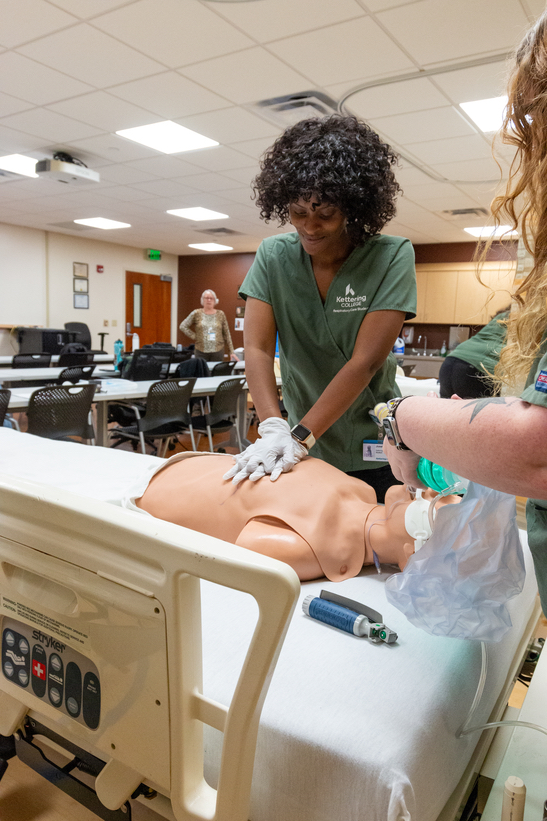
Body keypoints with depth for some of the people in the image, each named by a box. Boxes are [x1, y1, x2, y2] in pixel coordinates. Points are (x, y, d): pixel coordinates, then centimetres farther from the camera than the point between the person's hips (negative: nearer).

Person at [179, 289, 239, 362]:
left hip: (218, 351, 1)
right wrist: (194, 336, -2)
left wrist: (231, 352, 3)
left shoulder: (221, 314, 5)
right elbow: (183, 326, 6)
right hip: (201, 351, 0)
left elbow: (227, 334, 7)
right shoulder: (196, 314, 3)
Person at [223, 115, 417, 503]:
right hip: (303, 446, 2)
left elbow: (365, 362, -21)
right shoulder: (274, 256, -5)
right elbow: (257, 350, -12)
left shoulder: (392, 256, -14)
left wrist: (300, 437, -28)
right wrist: (274, 430, -27)